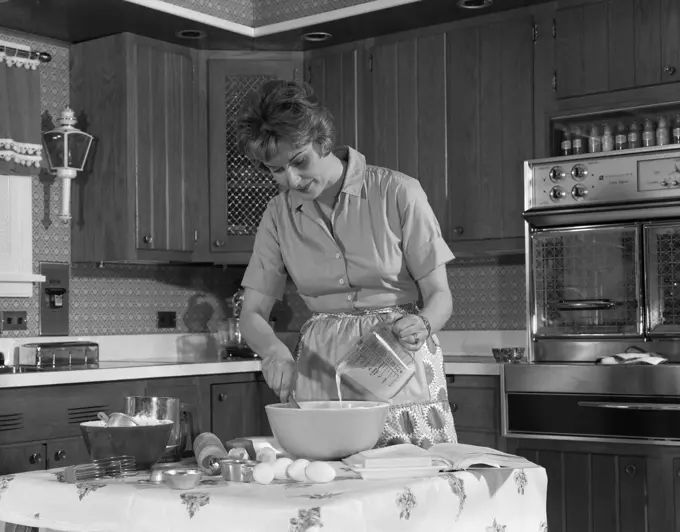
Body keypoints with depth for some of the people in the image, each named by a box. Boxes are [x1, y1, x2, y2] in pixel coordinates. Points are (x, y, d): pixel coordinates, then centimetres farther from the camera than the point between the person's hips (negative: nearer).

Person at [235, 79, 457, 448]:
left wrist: (421, 325, -27)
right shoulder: (279, 215, 5)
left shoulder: (397, 192, -6)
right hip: (321, 372, 3)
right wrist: (274, 351, -18)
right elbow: (252, 314, 3)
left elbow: (439, 296, -4)